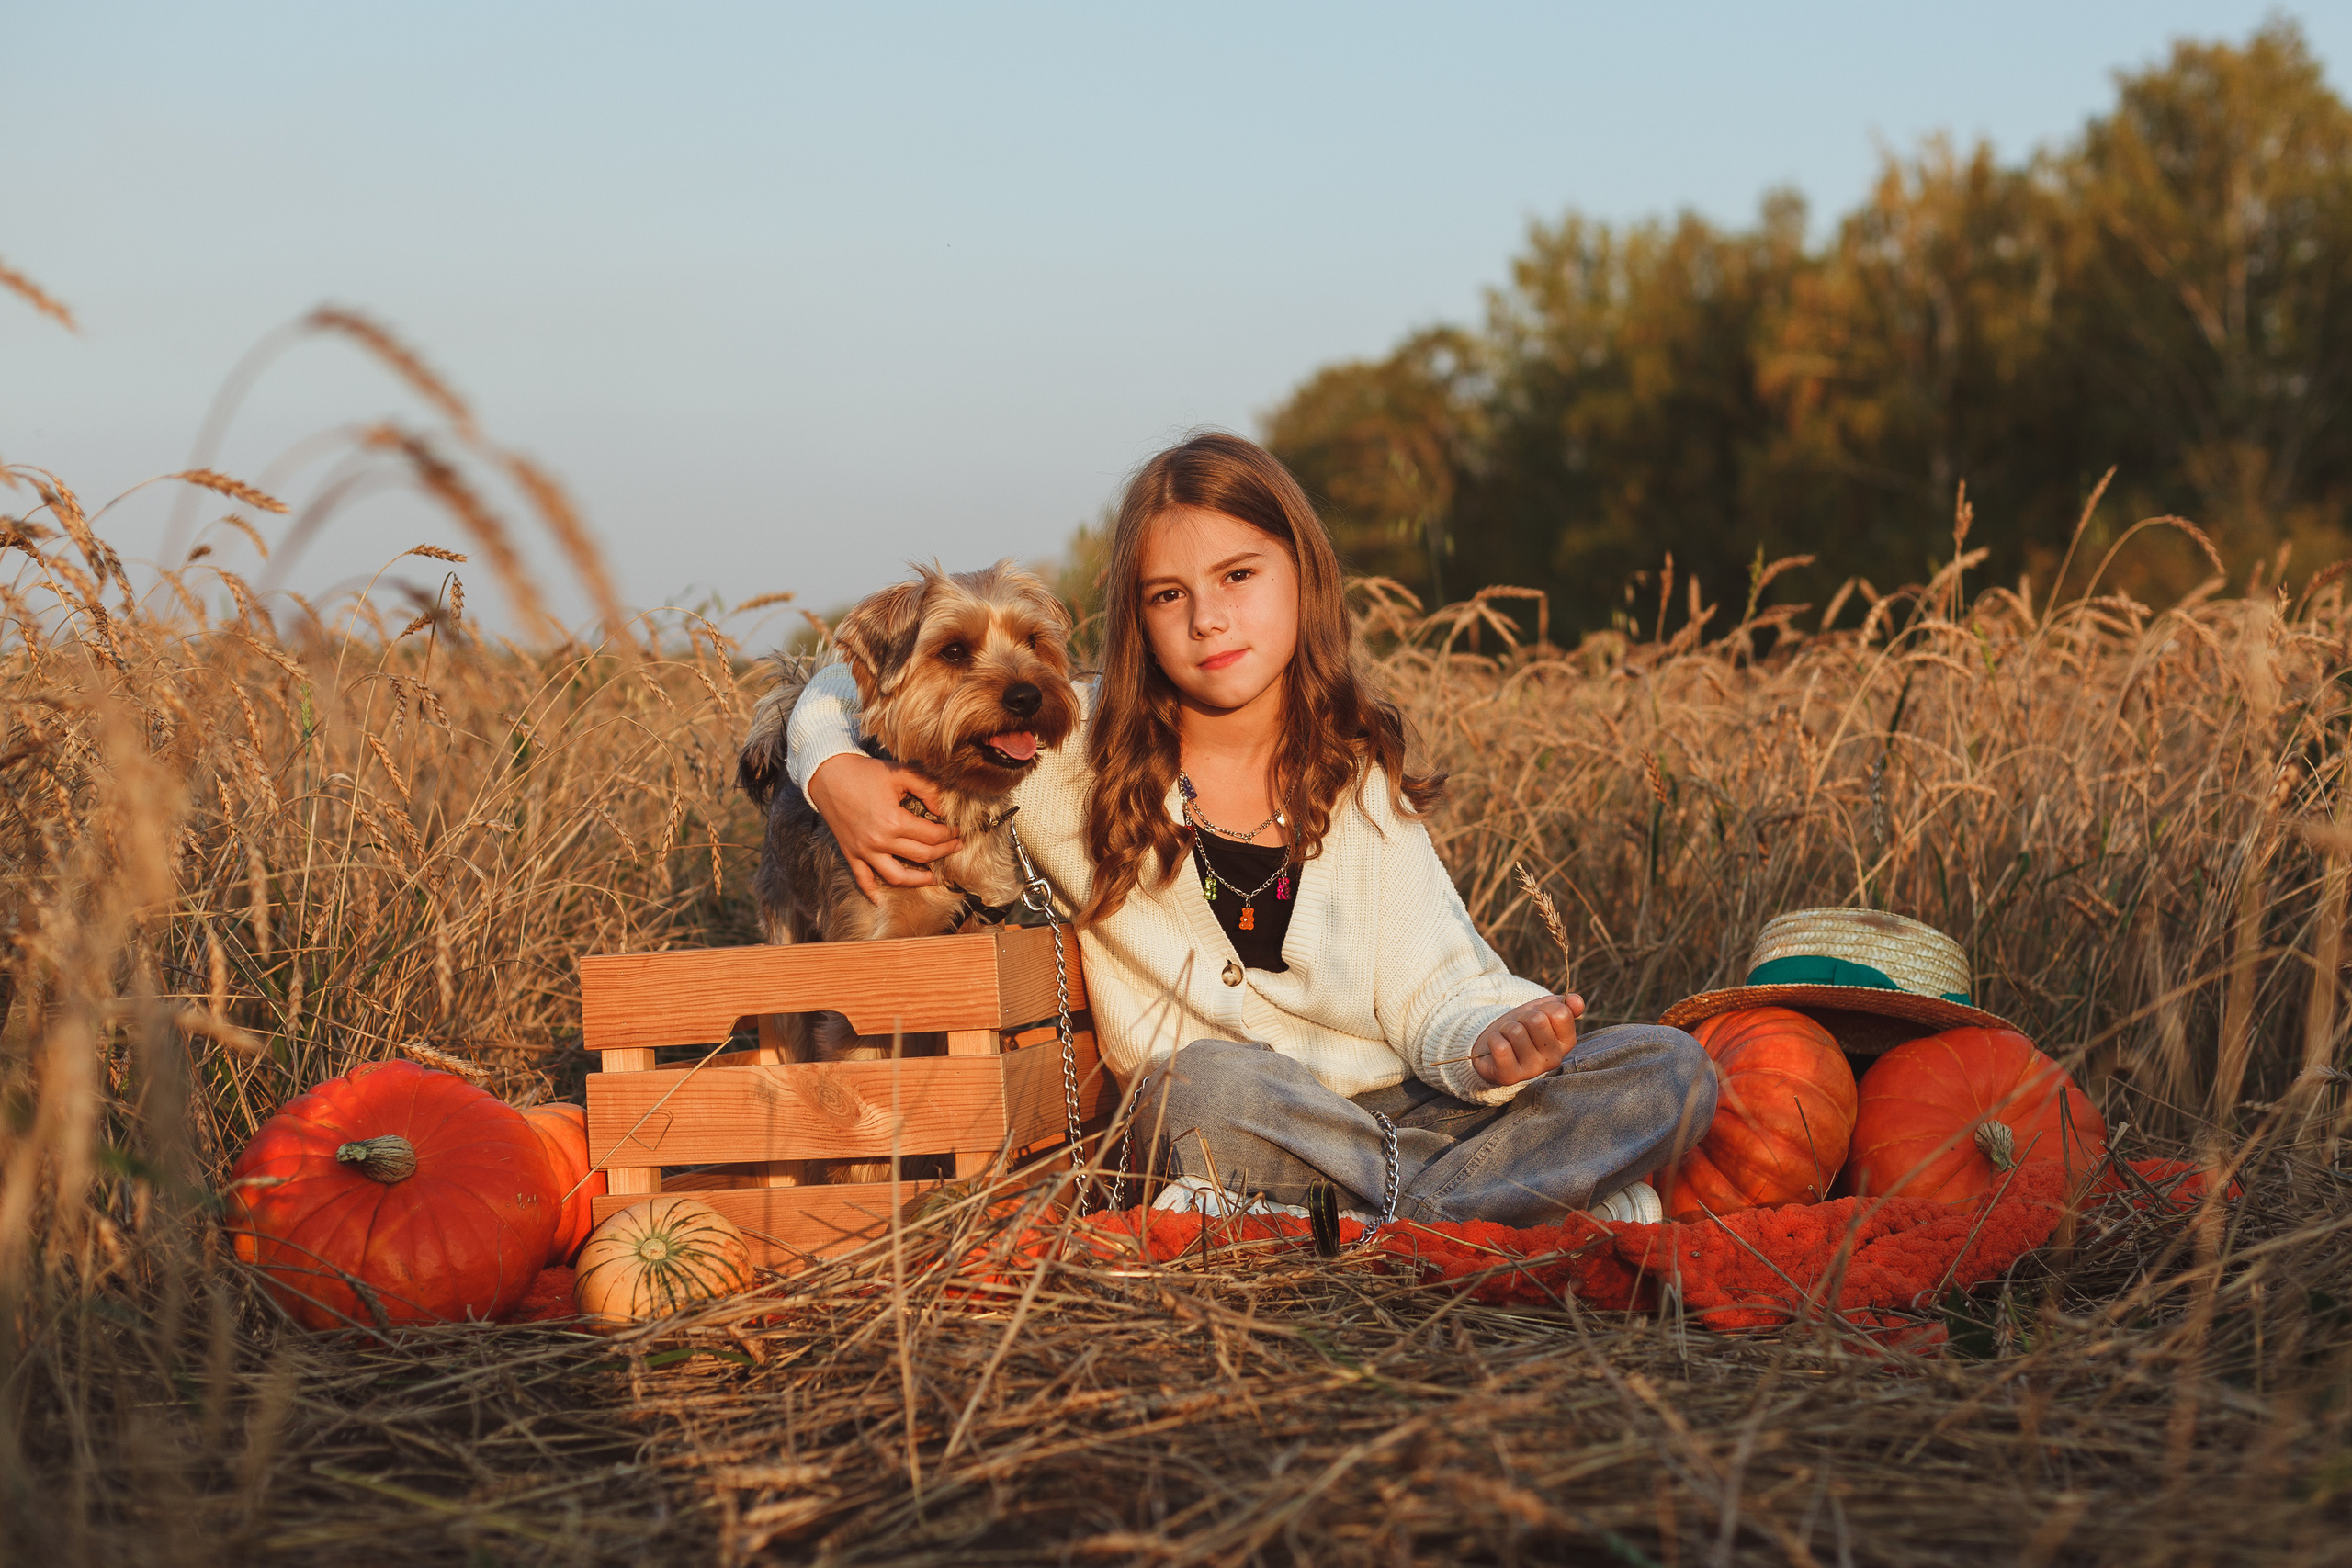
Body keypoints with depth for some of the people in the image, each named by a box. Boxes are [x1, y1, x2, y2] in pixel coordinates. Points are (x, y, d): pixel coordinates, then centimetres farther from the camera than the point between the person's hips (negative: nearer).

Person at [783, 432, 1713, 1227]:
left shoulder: (1359, 782, 5)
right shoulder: (1078, 754, -1)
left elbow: (1428, 991, -2)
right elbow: (850, 685, 6)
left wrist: (1492, 1042, -26)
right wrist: (835, 773, -17)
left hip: (1390, 1117, 3)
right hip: (1207, 1136, -2)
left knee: (1670, 1070, -18)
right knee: (1203, 1078, -39)